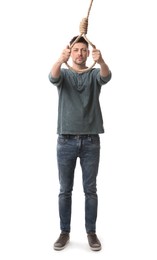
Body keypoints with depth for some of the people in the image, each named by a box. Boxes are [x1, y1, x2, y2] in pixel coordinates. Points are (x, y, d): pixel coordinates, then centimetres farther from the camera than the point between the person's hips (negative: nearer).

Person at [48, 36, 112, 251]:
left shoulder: (95, 75, 7)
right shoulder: (64, 74, 7)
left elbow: (106, 77, -18)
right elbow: (52, 77, -18)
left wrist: (100, 61, -40)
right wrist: (61, 60, -40)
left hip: (91, 141, 0)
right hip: (66, 140, 0)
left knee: (90, 190, 7)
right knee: (65, 190, 8)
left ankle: (91, 232, 21)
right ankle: (65, 232, 22)